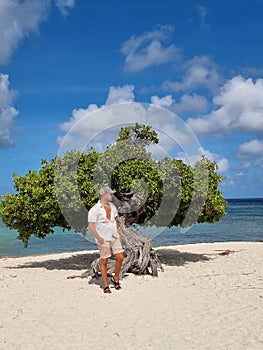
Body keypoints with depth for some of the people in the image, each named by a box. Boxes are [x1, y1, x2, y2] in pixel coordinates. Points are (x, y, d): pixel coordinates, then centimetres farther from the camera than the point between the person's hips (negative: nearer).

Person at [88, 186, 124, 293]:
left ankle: (116, 279, 21)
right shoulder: (95, 209, -10)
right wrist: (98, 238, -16)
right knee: (104, 261, 0)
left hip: (114, 237, 6)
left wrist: (119, 234, 16)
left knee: (120, 258, 1)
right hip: (103, 239, -6)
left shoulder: (112, 206, 11)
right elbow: (90, 225, -12)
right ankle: (106, 286, 8)